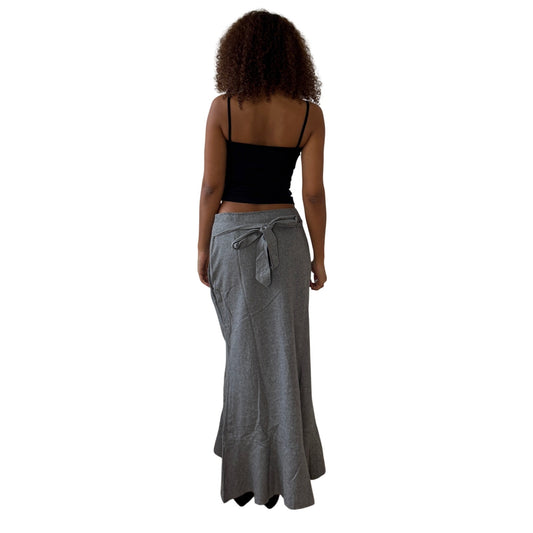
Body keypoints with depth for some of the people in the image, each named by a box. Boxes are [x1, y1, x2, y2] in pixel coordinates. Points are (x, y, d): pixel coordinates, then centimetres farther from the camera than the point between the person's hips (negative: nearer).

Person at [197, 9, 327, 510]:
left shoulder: (222, 107, -7)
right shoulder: (309, 114, -4)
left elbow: (212, 186, -8)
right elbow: (313, 192, -5)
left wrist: (202, 247, 3)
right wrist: (319, 257, 4)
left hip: (231, 236, 0)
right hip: (285, 235, 1)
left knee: (243, 349, 11)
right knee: (283, 354, 9)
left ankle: (246, 472, 22)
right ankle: (281, 475, 19)